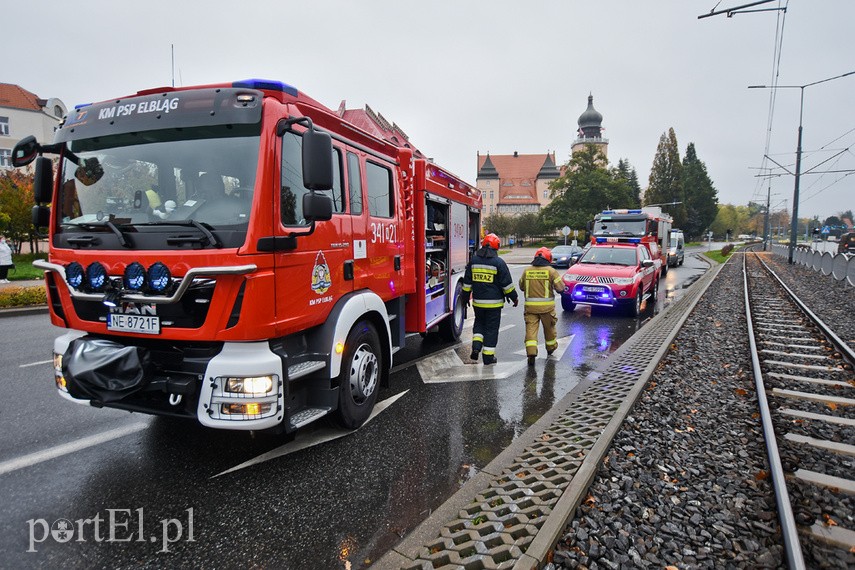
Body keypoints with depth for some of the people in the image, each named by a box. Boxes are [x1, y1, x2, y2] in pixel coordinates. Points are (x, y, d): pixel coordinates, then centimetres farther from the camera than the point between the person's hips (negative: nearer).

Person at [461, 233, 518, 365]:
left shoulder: (474, 260, 4)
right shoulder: (499, 262, -9)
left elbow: (467, 281, 9)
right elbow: (507, 283, -6)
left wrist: (466, 297, 19)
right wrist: (514, 297, 5)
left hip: (477, 302, 4)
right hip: (494, 302, -3)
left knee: (479, 322, 22)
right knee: (491, 328, 5)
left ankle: (476, 346, 4)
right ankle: (488, 356, 9)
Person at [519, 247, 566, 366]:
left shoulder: (527, 270, 2)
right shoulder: (551, 271, -7)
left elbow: (521, 286, 12)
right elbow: (560, 288, -7)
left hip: (530, 306, 1)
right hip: (546, 306, -1)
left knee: (531, 329, 0)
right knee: (549, 328, 20)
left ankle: (531, 353, -13)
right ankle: (551, 348, 40)